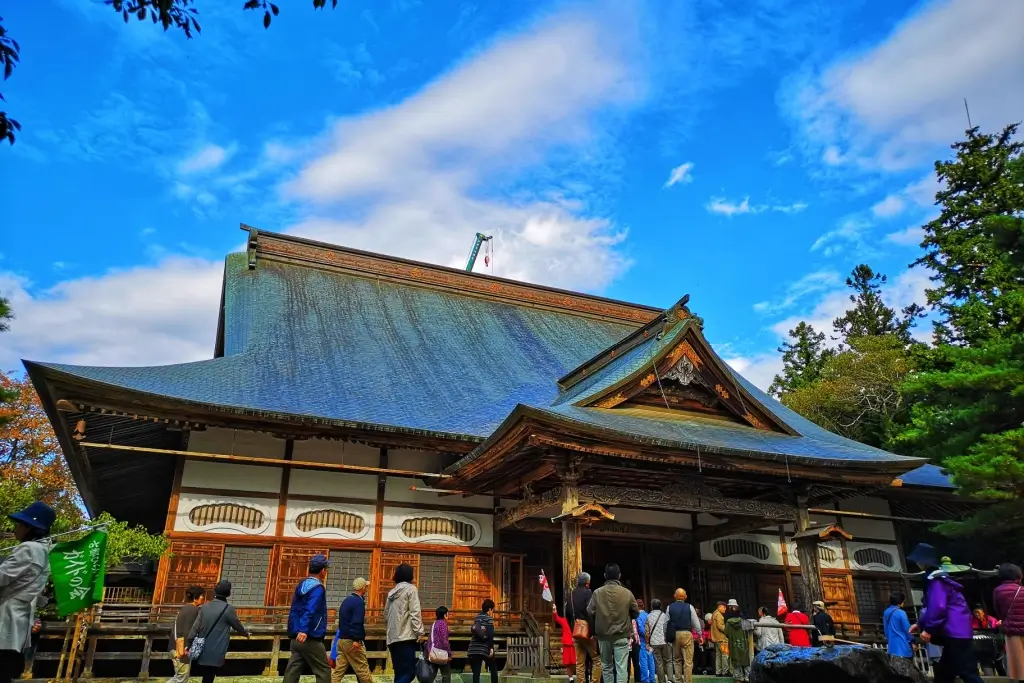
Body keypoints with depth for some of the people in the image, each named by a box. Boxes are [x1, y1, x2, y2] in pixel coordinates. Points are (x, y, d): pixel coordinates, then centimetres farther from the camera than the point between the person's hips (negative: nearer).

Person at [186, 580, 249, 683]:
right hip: (215, 655, -4)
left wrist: (188, 645, 7)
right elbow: (238, 626, 2)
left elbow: (195, 628, 2)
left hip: (200, 652, 4)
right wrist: (246, 633, 22)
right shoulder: (228, 609, -11)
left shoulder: (205, 607, 3)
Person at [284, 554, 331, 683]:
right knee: (323, 671, 1)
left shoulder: (302, 585, 15)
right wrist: (304, 630, -39)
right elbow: (310, 610, -28)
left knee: (292, 672, 5)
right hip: (310, 639, -8)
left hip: (296, 638, 8)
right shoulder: (317, 588, -12)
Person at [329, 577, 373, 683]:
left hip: (341, 640, 8)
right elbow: (357, 623, -23)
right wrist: (356, 640, -27)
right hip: (352, 641, -8)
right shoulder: (359, 602, -13)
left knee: (338, 670, 5)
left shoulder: (346, 601, 14)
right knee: (363, 670, 1)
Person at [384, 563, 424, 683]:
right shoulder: (411, 588, -3)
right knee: (408, 672, -8)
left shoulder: (392, 592, 17)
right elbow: (415, 613, -12)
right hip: (405, 637, -7)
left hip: (392, 638, 7)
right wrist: (419, 632, -13)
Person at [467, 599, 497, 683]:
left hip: (474, 649, 5)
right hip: (485, 649, -5)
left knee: (476, 673, 2)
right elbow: (490, 635, -14)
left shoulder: (476, 618, 13)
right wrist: (491, 648, -15)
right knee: (493, 669, 14)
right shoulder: (489, 619, -5)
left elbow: (474, 630, 11)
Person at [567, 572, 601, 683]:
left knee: (579, 662, 9)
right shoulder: (588, 592, -8)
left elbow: (567, 614, 15)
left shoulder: (571, 594, 11)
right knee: (597, 659, 2)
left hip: (576, 631, 6)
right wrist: (593, 631, -18)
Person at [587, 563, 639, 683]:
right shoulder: (627, 593, -6)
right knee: (621, 667, -2)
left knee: (606, 666, 15)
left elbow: (590, 611, -2)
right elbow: (635, 614, 4)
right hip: (622, 635, -1)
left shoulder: (597, 592, -6)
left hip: (603, 635, 1)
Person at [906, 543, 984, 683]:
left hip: (955, 634, -11)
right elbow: (932, 607, 25)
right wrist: (920, 624, 22)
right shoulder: (938, 579, 19)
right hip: (955, 633, 11)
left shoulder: (936, 580, -13)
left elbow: (938, 607, -23)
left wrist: (928, 629, -18)